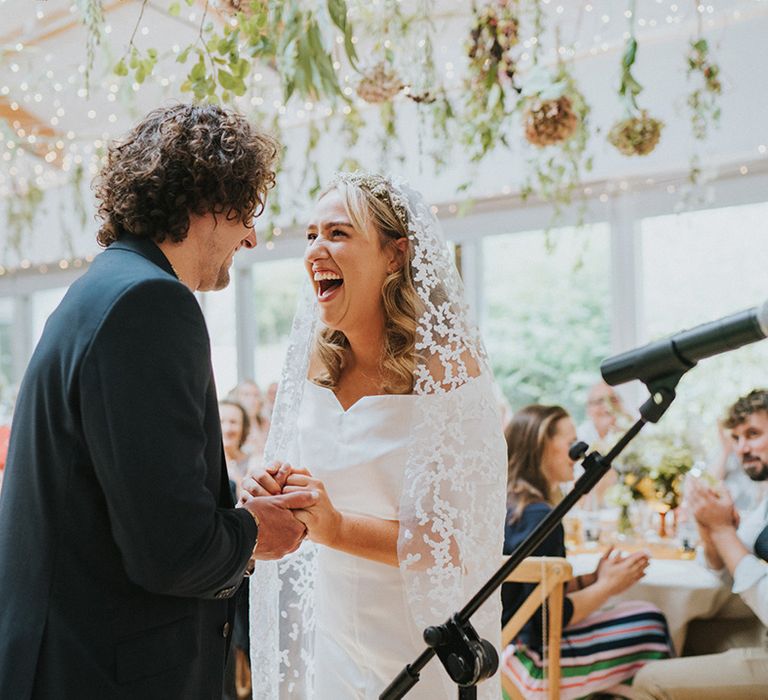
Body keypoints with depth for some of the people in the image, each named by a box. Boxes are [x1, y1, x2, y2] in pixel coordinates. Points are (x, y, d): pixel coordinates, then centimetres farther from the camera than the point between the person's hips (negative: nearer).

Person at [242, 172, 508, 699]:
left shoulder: (446, 363, -17)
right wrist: (279, 506, -13)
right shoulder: (317, 365, -1)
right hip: (331, 631, 5)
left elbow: (459, 543, -19)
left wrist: (337, 527, -29)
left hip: (422, 648, -5)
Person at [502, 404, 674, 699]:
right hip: (534, 660, -9)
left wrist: (591, 579, 5)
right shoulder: (539, 518, -21)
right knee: (649, 622, -2)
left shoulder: (508, 505, 7)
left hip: (509, 642, 9)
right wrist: (606, 587, -7)